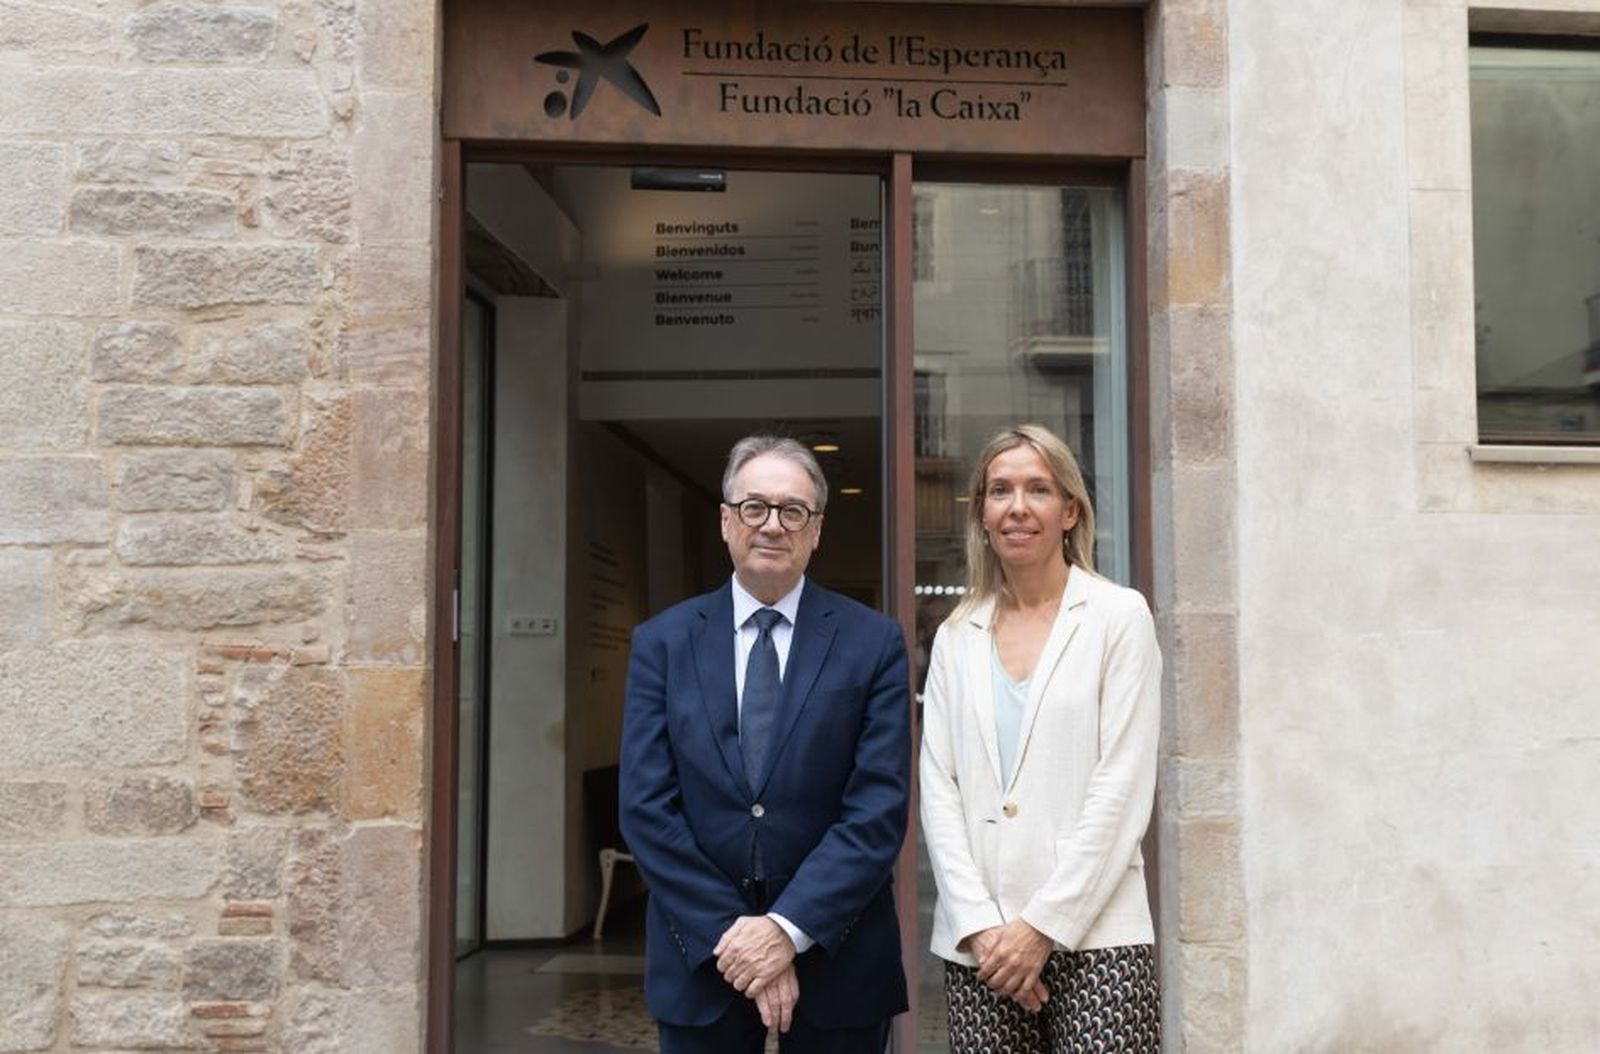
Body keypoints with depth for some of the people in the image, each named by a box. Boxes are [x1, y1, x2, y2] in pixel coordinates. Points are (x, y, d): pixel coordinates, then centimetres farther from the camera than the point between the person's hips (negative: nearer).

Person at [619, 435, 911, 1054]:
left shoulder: (874, 644, -3)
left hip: (834, 953, -1)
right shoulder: (661, 643, 1)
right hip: (701, 957, 1)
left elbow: (879, 810, -9)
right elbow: (646, 808, -5)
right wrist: (729, 935, -13)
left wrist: (788, 929, -17)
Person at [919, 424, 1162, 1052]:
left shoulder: (1118, 616, 1)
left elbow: (1122, 789, -5)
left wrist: (1043, 925, -9)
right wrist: (979, 925, -6)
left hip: (1094, 934, -3)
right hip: (978, 940, 3)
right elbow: (938, 790, 6)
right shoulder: (956, 637, 10)